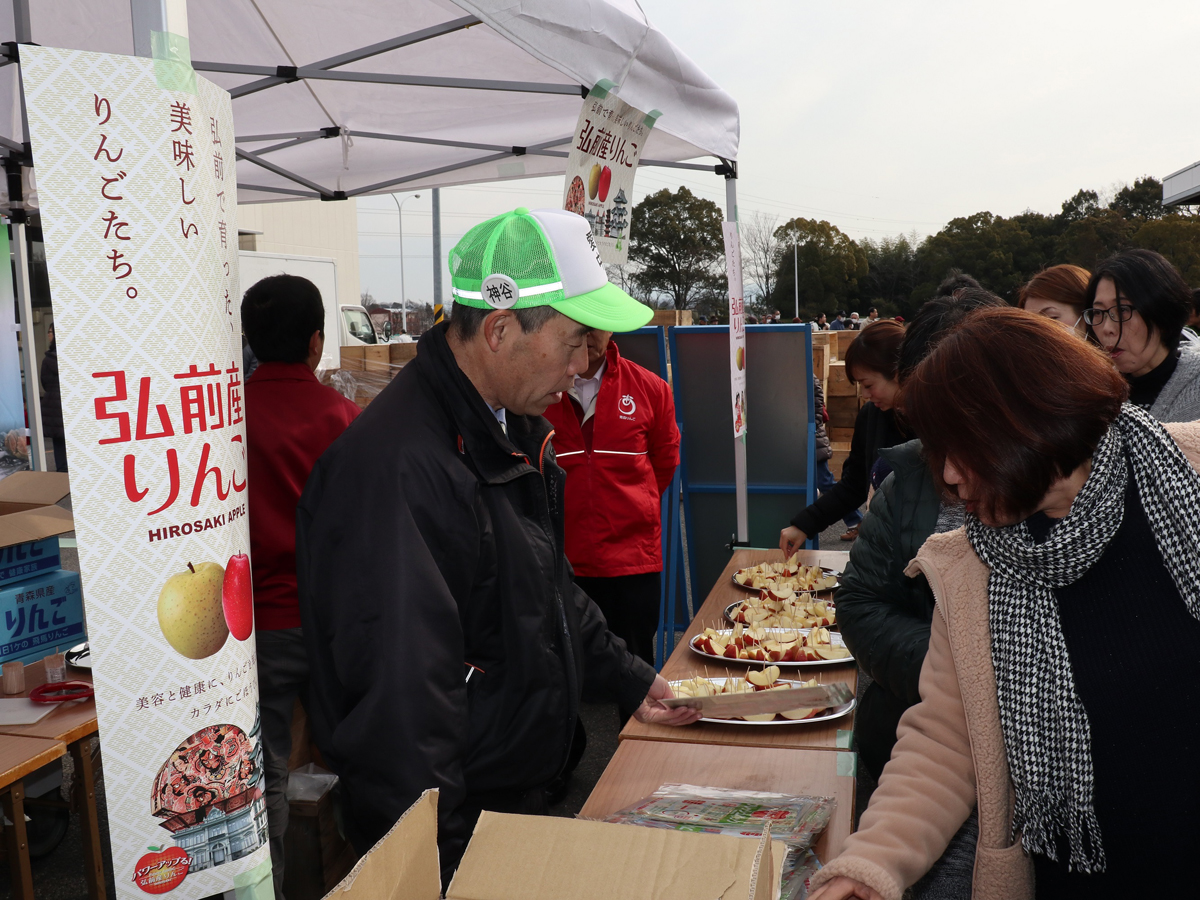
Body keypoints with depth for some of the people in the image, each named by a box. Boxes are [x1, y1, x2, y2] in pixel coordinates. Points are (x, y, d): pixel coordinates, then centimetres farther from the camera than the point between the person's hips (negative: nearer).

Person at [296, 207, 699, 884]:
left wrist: (627, 678, 15)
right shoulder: (399, 466, -30)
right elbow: (400, 697, -29)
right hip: (454, 828, -9)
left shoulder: (516, 425, 4)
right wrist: (442, 866, -23)